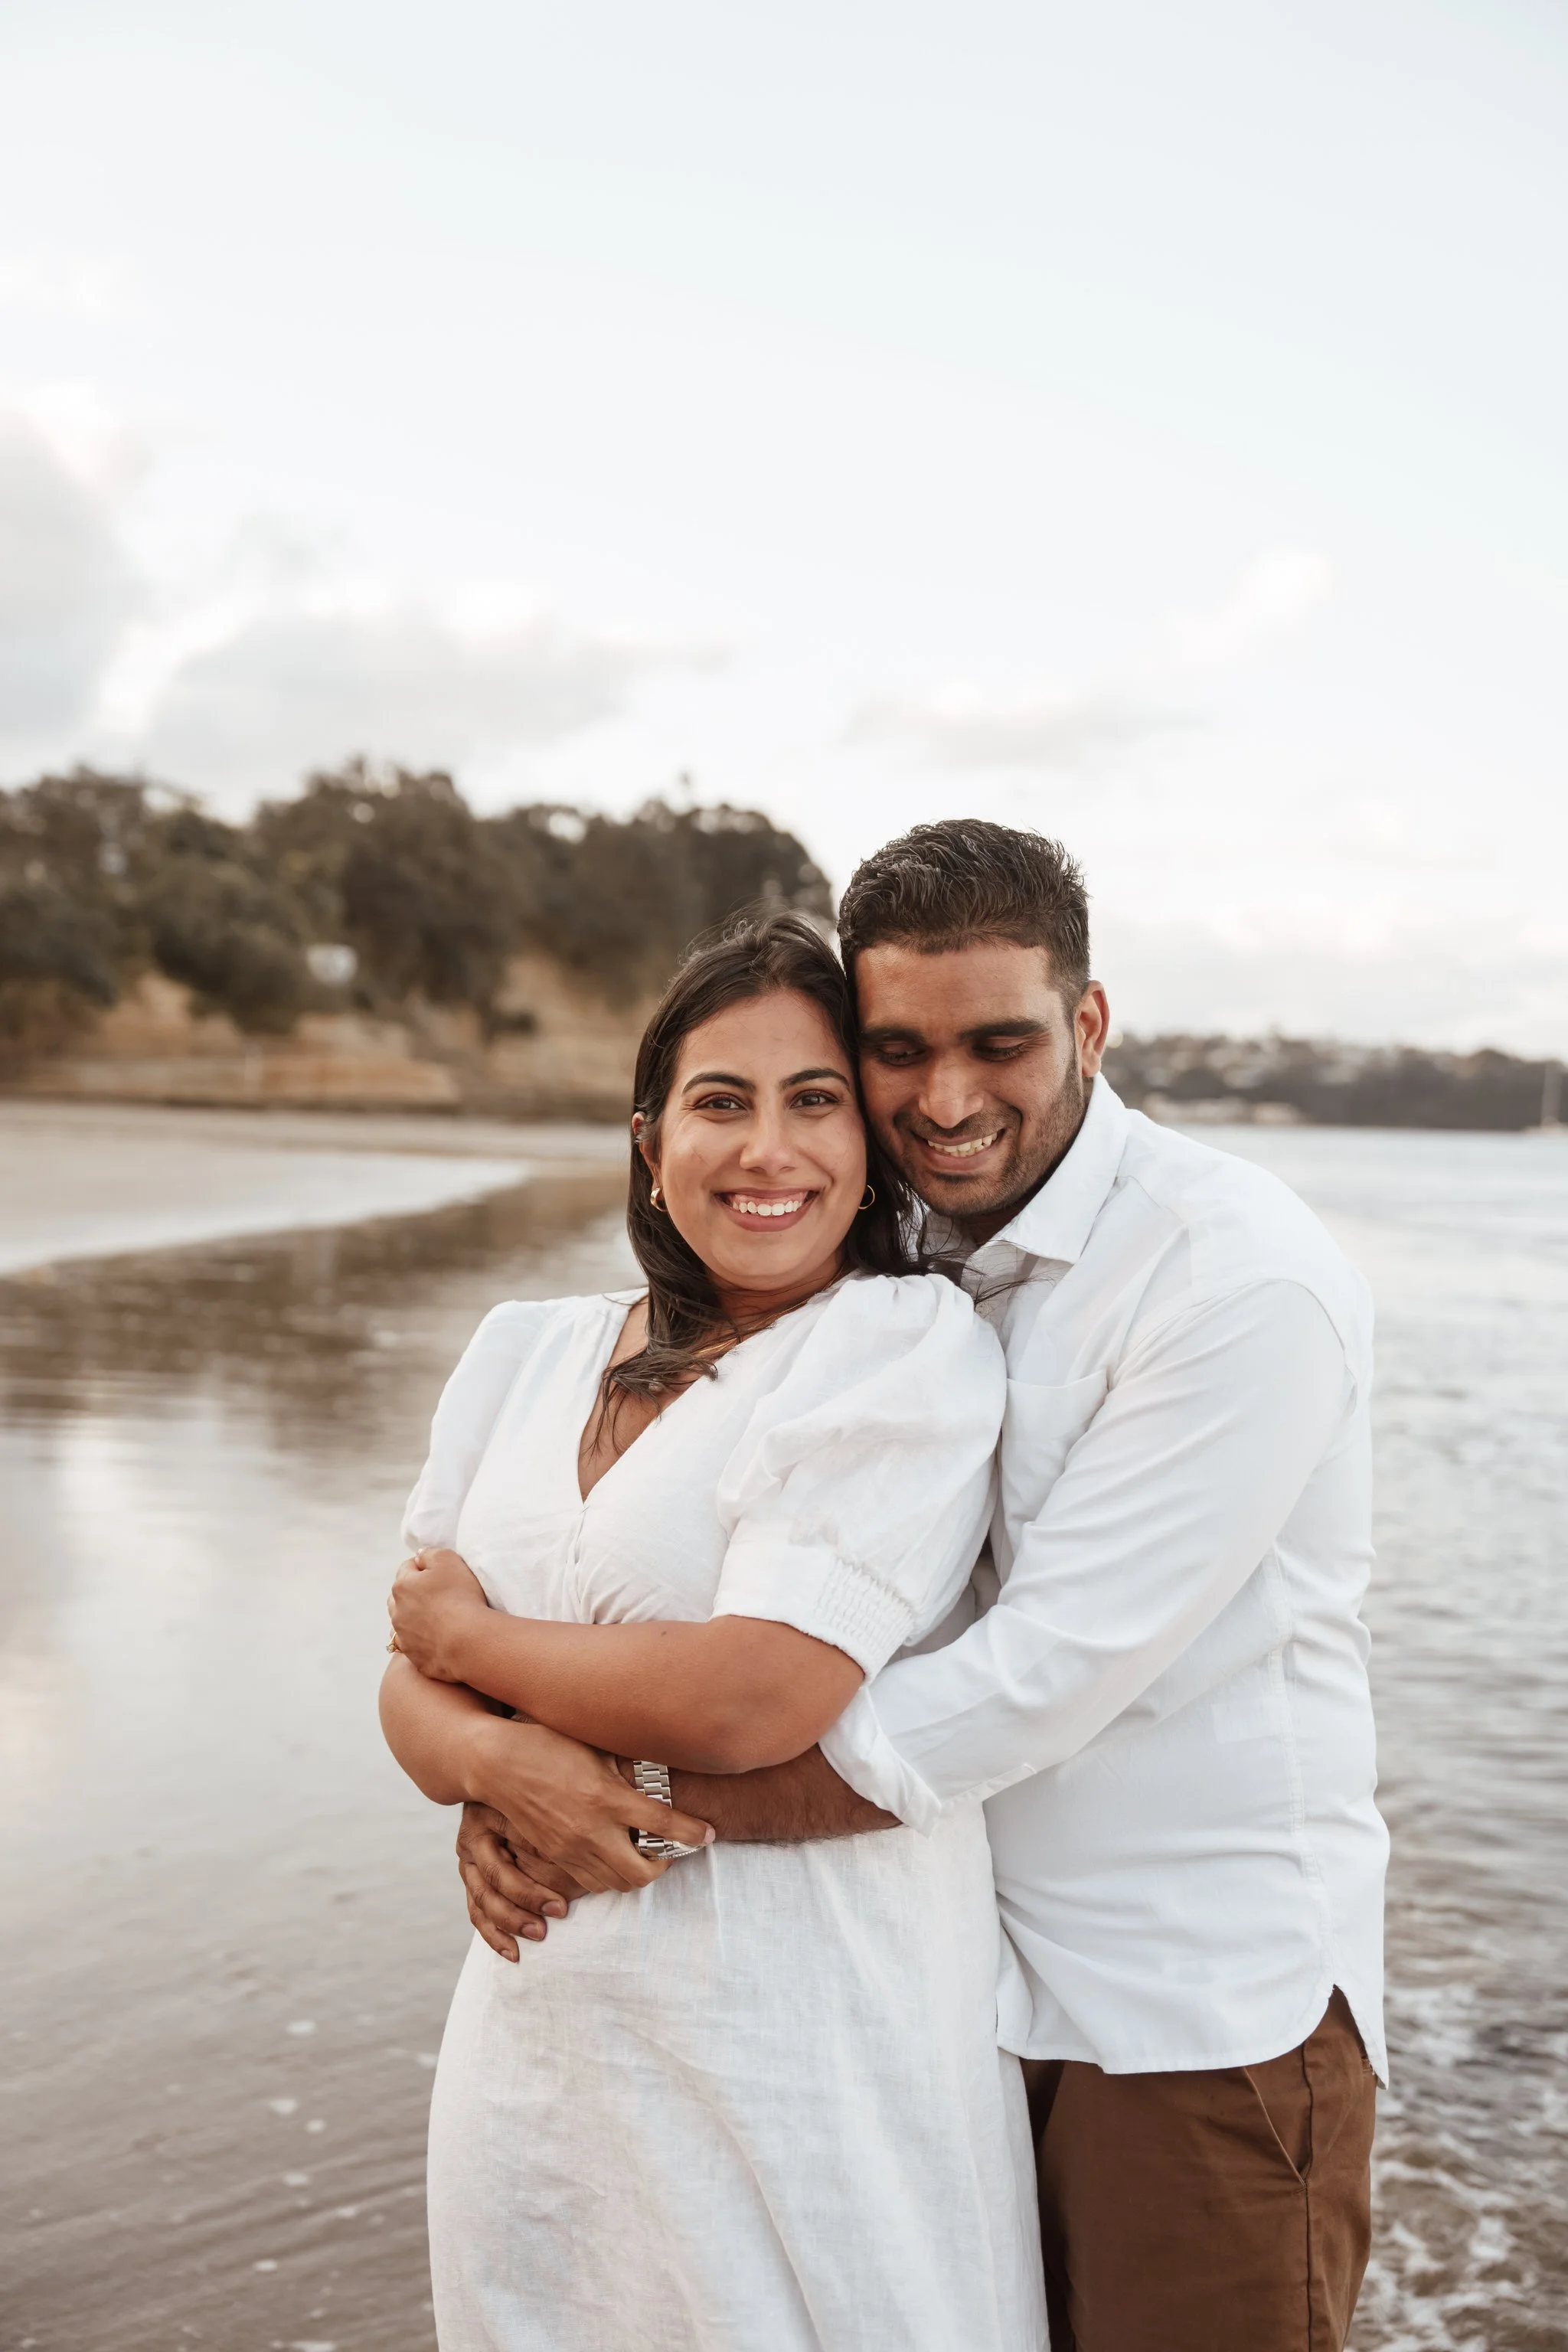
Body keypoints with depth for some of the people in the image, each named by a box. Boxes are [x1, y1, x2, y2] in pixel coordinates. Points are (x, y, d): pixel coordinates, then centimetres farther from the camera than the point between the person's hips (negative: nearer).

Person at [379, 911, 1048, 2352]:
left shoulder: (909, 1343, -12)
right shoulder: (529, 1353, 7)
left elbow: (758, 1696, -21)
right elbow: (411, 1685, 7)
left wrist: (475, 1636, -6)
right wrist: (500, 1760, -16)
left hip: (807, 2041, -5)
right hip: (545, 2035, 5)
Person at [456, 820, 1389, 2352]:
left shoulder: (1239, 1277, -20)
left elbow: (1046, 1674, -24)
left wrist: (648, 1810, -20)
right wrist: (512, 1779, -11)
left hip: (1205, 2010, -6)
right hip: (969, 1983, 6)